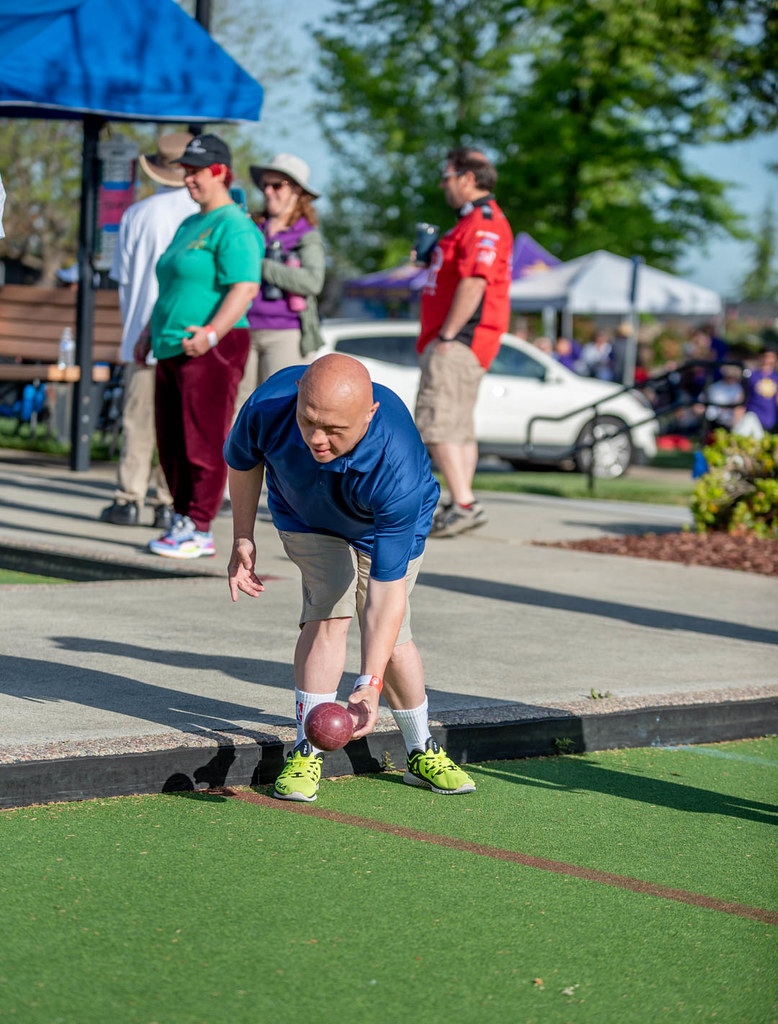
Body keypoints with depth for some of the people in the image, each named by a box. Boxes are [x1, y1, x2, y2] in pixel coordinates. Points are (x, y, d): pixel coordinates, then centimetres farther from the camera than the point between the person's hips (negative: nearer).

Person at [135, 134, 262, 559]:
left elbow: (245, 288, -20)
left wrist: (212, 333, -31)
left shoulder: (233, 227, -10)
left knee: (203, 441, -8)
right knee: (172, 443, 10)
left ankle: (199, 531, -5)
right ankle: (183, 522, 17)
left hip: (212, 349, -10)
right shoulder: (188, 226, 21)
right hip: (173, 349, 10)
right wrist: (150, 332, 28)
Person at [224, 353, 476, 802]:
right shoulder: (268, 406, -39)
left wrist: (369, 686, -47)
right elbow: (243, 459, -10)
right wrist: (243, 538, -6)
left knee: (391, 638, -3)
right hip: (305, 517, 1)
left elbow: (387, 593, -44)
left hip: (384, 526, -1)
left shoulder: (396, 469, -46)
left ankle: (422, 752, 22)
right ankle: (307, 752, -12)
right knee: (329, 612, -21)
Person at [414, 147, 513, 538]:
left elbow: (474, 283, -24)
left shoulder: (484, 222, -14)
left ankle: (464, 505, -20)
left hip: (459, 342, -11)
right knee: (458, 426, 13)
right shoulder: (473, 221, 21)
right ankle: (461, 506, 16)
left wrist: (447, 335, -23)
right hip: (456, 343, 11)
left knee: (436, 422, -16)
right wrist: (432, 258, 16)